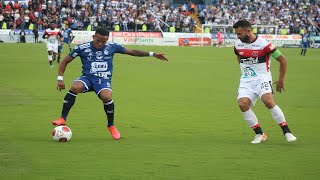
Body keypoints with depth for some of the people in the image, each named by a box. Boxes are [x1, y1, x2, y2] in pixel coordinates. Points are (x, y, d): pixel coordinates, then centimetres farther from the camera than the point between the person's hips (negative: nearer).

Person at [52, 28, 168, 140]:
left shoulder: (112, 47, 5)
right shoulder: (82, 48, 1)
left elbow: (132, 52, 16)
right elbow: (65, 62, 9)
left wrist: (152, 54, 12)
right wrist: (60, 79, -3)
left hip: (103, 80, 0)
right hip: (87, 78, 0)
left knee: (106, 96, -34)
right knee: (75, 87, -36)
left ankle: (111, 126, -8)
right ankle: (62, 118, -26)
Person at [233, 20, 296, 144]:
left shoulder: (263, 44, -14)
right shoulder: (238, 45, 4)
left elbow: (282, 60, -5)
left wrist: (281, 80, -1)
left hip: (262, 78, -5)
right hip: (246, 80, 5)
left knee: (268, 100, -29)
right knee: (242, 104, -19)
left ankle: (287, 132, -18)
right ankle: (259, 134, -5)